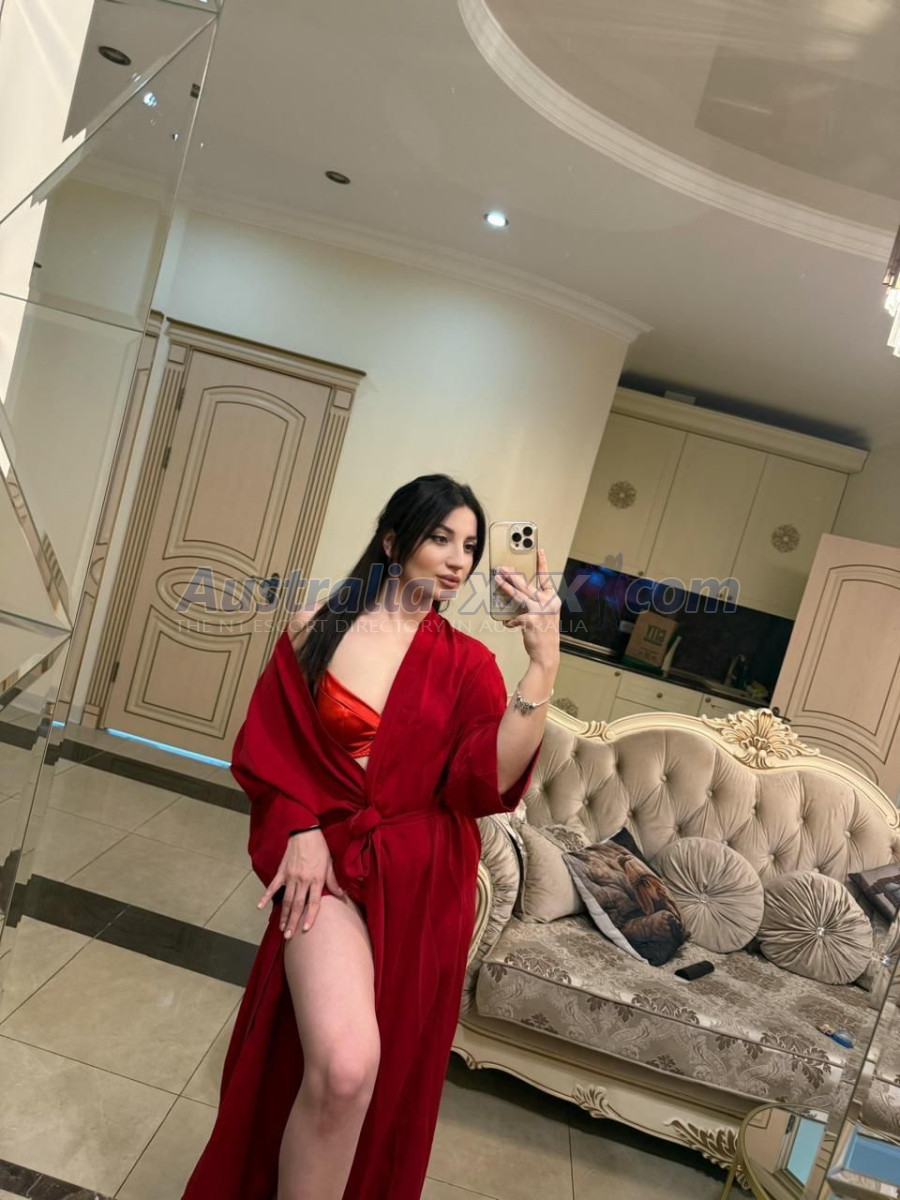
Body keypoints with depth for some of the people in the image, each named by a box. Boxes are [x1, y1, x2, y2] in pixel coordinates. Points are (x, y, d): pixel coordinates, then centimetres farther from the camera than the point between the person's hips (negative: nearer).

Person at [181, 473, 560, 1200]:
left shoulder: (468, 662, 0)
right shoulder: (318, 629, 0)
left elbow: (490, 780, -14)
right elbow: (266, 748, 4)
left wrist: (544, 665, -25)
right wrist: (300, 830, -11)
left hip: (422, 879, 2)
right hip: (330, 857, -2)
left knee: (388, 1076, 13)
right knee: (343, 1066, -24)